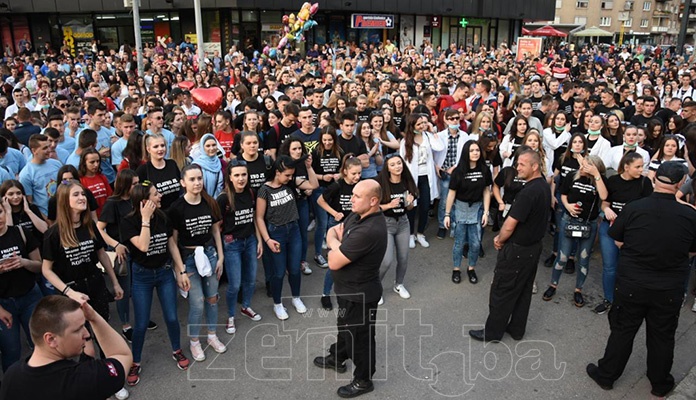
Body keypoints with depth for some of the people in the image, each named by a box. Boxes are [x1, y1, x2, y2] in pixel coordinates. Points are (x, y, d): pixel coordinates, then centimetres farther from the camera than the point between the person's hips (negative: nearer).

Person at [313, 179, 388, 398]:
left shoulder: (368, 231, -36)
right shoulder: (359, 215, -5)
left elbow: (333, 262, -31)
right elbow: (333, 231, 7)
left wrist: (335, 243, -10)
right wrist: (338, 241, -16)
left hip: (360, 294, -9)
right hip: (349, 289, 9)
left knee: (359, 336, 12)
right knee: (345, 325, 30)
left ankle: (363, 380, 35)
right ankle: (337, 358, 55)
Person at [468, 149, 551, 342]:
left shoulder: (528, 192, -28)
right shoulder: (544, 187, 3)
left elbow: (509, 226, -24)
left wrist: (500, 240, -4)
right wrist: (502, 237, 5)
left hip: (517, 250, -9)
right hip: (534, 246, 9)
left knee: (502, 291, 5)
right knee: (524, 290, 18)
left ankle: (492, 332, 18)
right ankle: (517, 329, 32)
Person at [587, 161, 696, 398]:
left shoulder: (633, 208, -16)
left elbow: (617, 241, -1)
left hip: (631, 285, 0)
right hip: (670, 290, 1)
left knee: (622, 332, 15)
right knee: (662, 337, 18)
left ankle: (606, 375, 29)